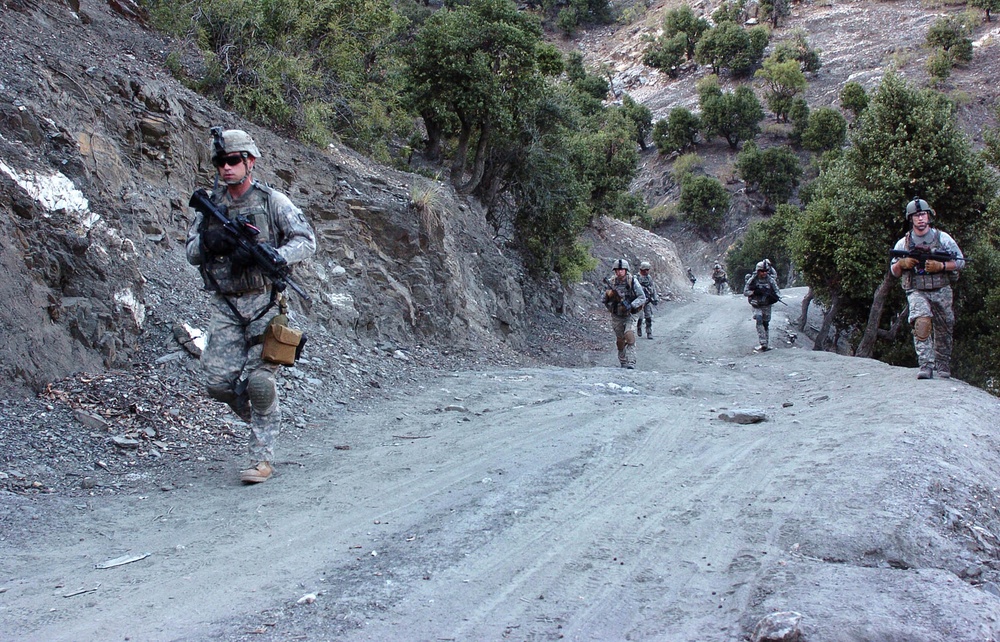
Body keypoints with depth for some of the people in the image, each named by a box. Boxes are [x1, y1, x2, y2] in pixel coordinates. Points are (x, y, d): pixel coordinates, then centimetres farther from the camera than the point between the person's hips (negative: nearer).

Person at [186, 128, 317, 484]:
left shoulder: (271, 201, -2)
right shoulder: (211, 205, 9)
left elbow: (306, 241, -7)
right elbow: (191, 253, 12)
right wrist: (207, 242, -12)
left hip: (264, 302, -4)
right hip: (225, 305, 4)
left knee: (259, 381, -8)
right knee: (218, 381, -1)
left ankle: (263, 456, 4)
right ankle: (261, 418, 27)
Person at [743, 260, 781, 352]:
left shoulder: (770, 280, -2)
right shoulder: (752, 280, -5)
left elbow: (777, 291, 2)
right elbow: (745, 292, -3)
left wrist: (776, 297, -21)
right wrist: (754, 292, -21)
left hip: (767, 306, 2)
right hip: (757, 306, -2)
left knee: (765, 325, 7)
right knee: (759, 321, -22)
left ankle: (765, 345, 19)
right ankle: (763, 344, -28)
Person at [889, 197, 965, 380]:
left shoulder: (942, 238, 3)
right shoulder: (903, 243, 5)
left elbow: (960, 262, 4)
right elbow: (894, 271, 11)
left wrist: (941, 266, -13)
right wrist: (902, 263, -11)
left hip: (941, 292, 2)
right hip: (917, 292, -1)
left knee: (943, 331, 10)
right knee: (922, 322, -27)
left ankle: (943, 367, 29)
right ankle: (925, 366, -30)